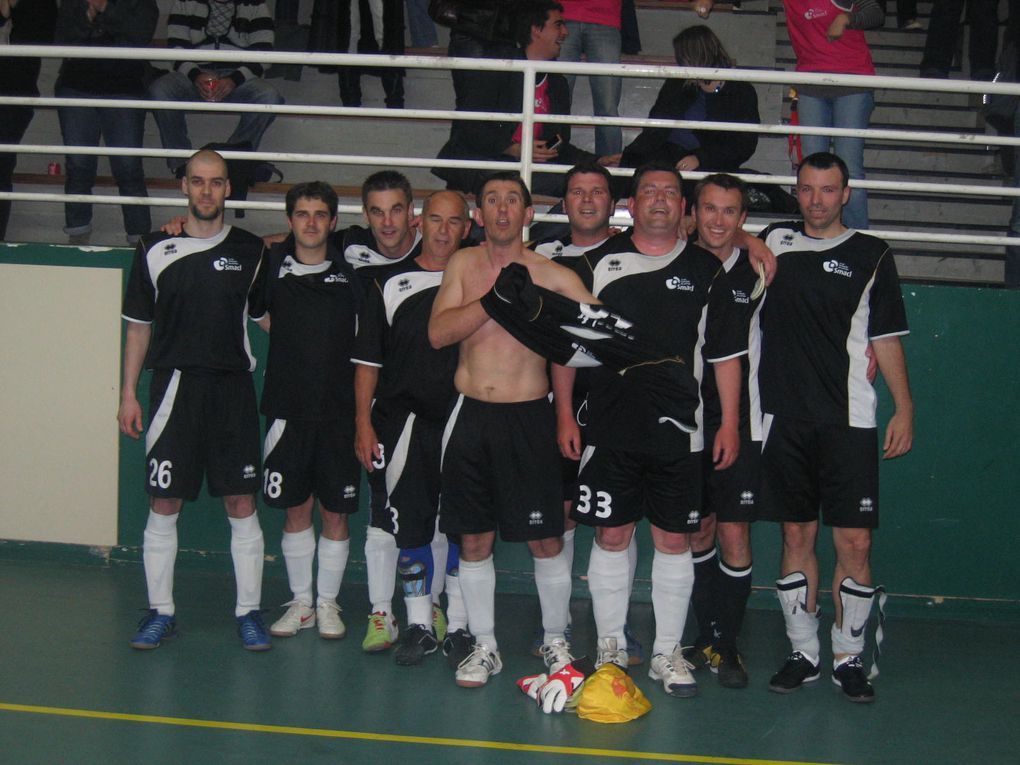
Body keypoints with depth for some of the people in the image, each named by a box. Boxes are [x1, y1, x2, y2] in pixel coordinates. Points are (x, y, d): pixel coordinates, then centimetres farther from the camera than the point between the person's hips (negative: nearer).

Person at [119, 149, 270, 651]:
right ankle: (160, 612, 13)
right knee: (163, 504, 1)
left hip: (233, 388, 0)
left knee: (241, 504, 0)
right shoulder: (156, 251, 5)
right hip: (173, 386, 0)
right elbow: (139, 327, 9)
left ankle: (249, 611, 10)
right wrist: (128, 393, 6)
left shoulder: (250, 251, 7)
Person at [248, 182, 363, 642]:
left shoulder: (351, 272, 1)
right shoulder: (273, 267, 4)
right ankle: (301, 602, 20)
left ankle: (328, 604, 17)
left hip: (339, 409, -1)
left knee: (335, 513, 4)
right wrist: (295, 345, 11)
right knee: (295, 510, 7)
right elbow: (259, 314, 20)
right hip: (288, 409, 1)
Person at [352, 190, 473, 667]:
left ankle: (459, 626, 11)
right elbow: (368, 359, 9)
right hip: (401, 421, 1)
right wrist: (364, 424, 2)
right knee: (407, 527, 3)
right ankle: (420, 625, 15)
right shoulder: (389, 281, 8)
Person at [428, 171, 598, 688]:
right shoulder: (463, 265, 7)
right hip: (471, 415, 2)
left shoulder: (550, 275, 0)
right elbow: (438, 333, -5)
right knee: (474, 540, 7)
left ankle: (555, 641, 21)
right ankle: (484, 646, 21)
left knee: (546, 541, 2)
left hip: (529, 417, -2)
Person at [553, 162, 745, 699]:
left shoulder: (705, 270, 8)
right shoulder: (598, 264, 4)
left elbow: (725, 352, 10)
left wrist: (729, 423, 4)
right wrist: (564, 414, 0)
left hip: (678, 431, 1)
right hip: (608, 429, -1)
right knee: (610, 537, 3)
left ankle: (667, 653, 14)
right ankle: (610, 649, 15)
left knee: (674, 540, 3)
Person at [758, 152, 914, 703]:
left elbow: (886, 337, 7)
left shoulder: (871, 256, 5)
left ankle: (849, 657, 7)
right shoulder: (773, 242, 10)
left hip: (848, 420, -2)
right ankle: (803, 653, 16)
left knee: (855, 542, -5)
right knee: (796, 536, 7)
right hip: (786, 419, 2)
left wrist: (904, 408, 1)